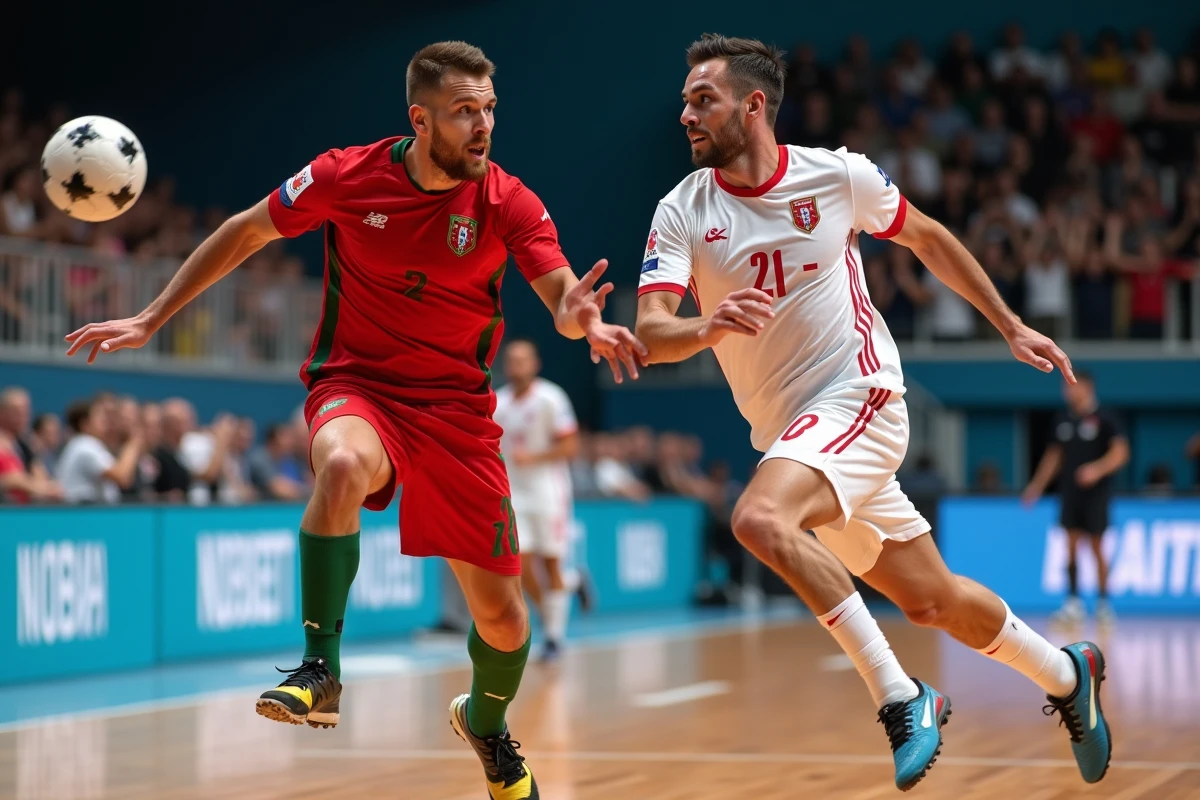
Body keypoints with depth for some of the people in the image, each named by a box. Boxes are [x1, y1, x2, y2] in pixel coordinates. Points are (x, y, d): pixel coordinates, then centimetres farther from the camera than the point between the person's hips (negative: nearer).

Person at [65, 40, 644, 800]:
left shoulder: (509, 203, -11)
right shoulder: (347, 176, -11)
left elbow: (563, 297, -20)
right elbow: (245, 232, 2)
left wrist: (586, 320, -46)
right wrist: (151, 319, 4)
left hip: (457, 405, 2)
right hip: (356, 386, -1)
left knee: (503, 614, 2)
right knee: (344, 464, -40)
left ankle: (486, 725, 37)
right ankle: (321, 670, -28)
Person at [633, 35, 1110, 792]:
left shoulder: (839, 175, -6)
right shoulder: (682, 213, -3)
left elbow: (928, 238, 11)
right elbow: (651, 334, -14)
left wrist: (1012, 327, 14)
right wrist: (710, 328, -37)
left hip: (859, 397, -4)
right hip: (789, 431, 4)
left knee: (759, 518, -31)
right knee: (932, 602, 9)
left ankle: (902, 699, -22)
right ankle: (1066, 675, 35)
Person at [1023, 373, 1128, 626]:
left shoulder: (1104, 418, -6)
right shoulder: (1062, 419, 11)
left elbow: (1120, 452, -12)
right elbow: (1054, 455, 20)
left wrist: (1099, 469, -28)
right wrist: (1038, 485, 18)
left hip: (1096, 492, -5)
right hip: (1070, 491, 5)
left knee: (1096, 546, -1)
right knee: (1071, 545, 0)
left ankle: (1103, 603, 7)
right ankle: (1073, 602, 1)